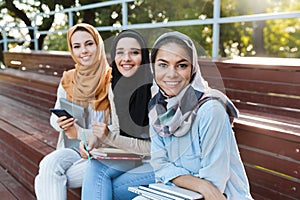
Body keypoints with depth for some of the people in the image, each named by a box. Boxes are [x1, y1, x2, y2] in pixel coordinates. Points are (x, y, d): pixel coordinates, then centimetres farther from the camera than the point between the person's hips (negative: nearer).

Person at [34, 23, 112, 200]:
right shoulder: (68, 80, 8)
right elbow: (55, 117, 14)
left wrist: (80, 134, -17)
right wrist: (61, 124, -10)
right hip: (72, 149, 4)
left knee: (45, 180, -25)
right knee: (49, 164, -29)